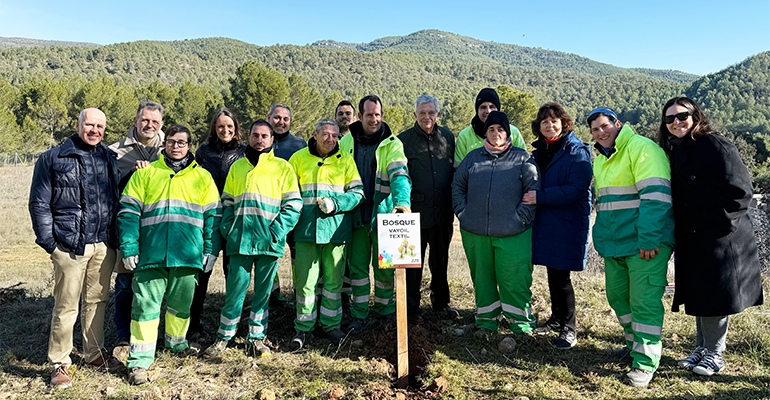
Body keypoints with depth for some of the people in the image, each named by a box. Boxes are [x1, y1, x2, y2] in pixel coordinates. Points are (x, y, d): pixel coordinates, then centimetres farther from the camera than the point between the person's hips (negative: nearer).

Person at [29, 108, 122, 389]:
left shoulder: (111, 159, 12)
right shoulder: (53, 159, 1)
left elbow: (119, 199, 17)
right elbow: (39, 204, 0)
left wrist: (118, 237, 9)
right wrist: (49, 241, -6)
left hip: (104, 245, 4)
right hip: (70, 246, -4)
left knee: (97, 301, 14)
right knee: (66, 306, 1)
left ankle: (94, 353, 28)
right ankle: (59, 363, 16)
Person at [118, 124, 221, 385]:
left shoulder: (202, 177, 10)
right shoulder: (145, 173, 8)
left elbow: (213, 216, 9)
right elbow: (129, 212, 4)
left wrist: (211, 251, 1)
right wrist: (129, 247, -5)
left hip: (188, 255, 1)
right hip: (151, 254, -1)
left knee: (181, 303, 14)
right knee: (146, 304, 0)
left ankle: (177, 341, 37)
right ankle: (139, 360, 9)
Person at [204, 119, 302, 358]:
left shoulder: (283, 167, 6)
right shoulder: (237, 167, 14)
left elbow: (293, 205, 1)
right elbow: (227, 203, 17)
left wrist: (276, 232, -10)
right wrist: (227, 229, 2)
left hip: (269, 242, -1)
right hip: (240, 241, 1)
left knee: (263, 291, 8)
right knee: (235, 290, 3)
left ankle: (256, 338, 21)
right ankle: (224, 337, 18)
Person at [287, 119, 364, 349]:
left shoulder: (345, 160, 8)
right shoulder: (299, 158, 9)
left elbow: (357, 192, 4)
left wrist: (335, 204, -11)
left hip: (336, 227, 0)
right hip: (306, 228, 0)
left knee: (334, 279, 7)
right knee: (305, 280, 1)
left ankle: (331, 324, 23)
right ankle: (304, 328, 15)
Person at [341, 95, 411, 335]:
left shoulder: (392, 144, -2)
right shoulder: (346, 142, 6)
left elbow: (399, 175, -17)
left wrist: (402, 200, -35)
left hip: (383, 214, -1)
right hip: (356, 214, 2)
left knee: (384, 265, 7)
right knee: (358, 266, 6)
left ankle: (385, 306, 29)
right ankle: (359, 314, 19)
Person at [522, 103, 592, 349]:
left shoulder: (576, 152, -9)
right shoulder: (539, 151, 13)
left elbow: (577, 189, -19)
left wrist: (541, 197, -21)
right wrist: (530, 195, 3)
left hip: (567, 223, -6)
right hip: (544, 221, 6)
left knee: (560, 274, -4)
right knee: (552, 272, 13)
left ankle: (568, 328, 11)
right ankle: (556, 319, 29)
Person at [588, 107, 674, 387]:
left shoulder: (642, 148, -10)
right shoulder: (600, 159, 18)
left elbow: (655, 196, -19)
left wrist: (648, 239, -23)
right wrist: (603, 237, 21)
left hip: (645, 245, -8)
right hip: (614, 244, 9)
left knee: (644, 301, -4)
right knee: (618, 296, 15)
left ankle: (646, 362, 7)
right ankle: (635, 344, 34)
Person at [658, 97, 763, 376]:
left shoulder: (715, 145, -12)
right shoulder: (675, 153, 11)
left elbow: (740, 190, -16)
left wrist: (717, 223, -15)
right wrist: (677, 233, 8)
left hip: (721, 238, -7)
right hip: (691, 240, 7)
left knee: (715, 295, 2)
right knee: (697, 295, 15)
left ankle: (715, 354, 18)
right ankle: (702, 348, 29)